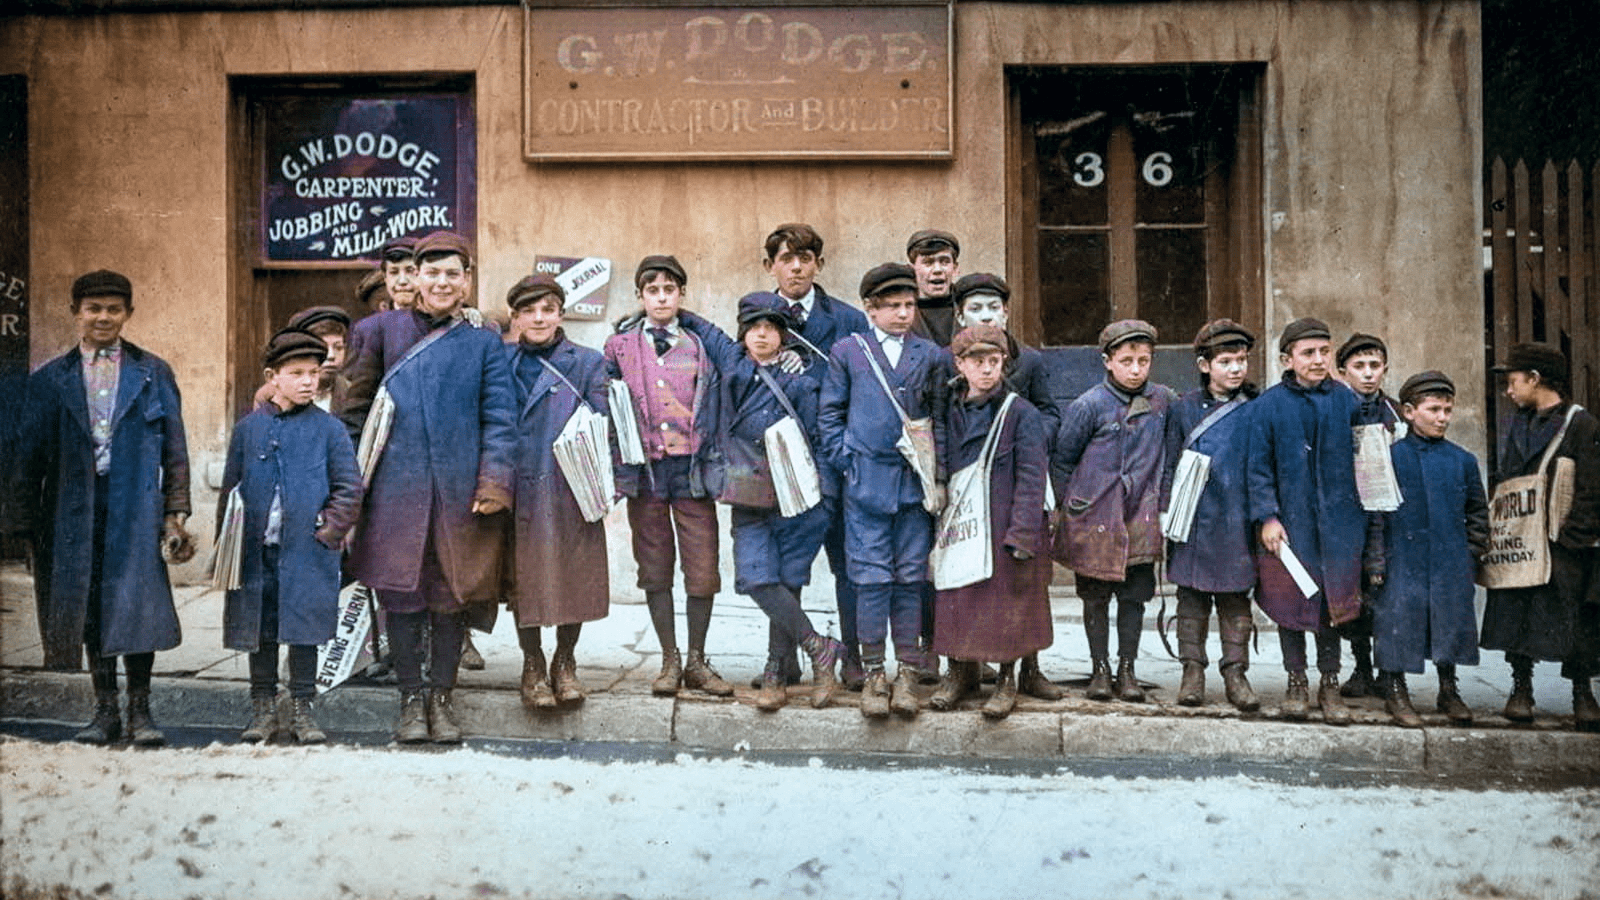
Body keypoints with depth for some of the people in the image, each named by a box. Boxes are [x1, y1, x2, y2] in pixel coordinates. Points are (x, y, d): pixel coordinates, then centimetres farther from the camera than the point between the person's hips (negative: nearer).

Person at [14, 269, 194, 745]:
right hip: (76, 508, 2)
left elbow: (174, 450, 7)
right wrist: (30, 523, 3)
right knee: (90, 608, 7)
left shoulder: (154, 374, 8)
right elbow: (30, 455, 9)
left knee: (137, 604, -6)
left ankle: (139, 711, 6)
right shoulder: (49, 379, 10)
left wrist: (175, 513, -1)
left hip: (136, 507, -2)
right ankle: (105, 711, 17)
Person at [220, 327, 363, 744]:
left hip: (307, 554, -2)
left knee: (304, 630, 4)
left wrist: (328, 533, -8)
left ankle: (302, 709, 16)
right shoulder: (248, 428, 7)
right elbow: (230, 490, 10)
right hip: (256, 553, 2)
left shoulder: (329, 429, 1)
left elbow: (349, 489, 1)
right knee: (260, 631, 10)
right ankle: (263, 709, 23)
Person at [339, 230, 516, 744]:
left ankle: (441, 697, 19)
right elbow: (354, 405, 11)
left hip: (459, 489, 0)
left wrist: (495, 483, -7)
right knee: (401, 592, 3)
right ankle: (410, 699, 17)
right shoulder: (384, 330, 8)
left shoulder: (483, 343, 8)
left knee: (451, 594, 6)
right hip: (398, 485, 0)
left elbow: (499, 417, 3)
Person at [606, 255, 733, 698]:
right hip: (643, 471, 0)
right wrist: (617, 469, 5)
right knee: (655, 570, 6)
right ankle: (670, 661, 17)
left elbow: (713, 409, 8)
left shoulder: (700, 345, 7)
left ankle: (697, 662, 13)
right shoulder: (620, 346, 7)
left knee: (703, 570, -2)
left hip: (692, 470, 0)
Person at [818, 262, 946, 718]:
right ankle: (873, 672, 10)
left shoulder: (928, 355, 9)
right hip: (867, 482, -2)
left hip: (915, 483, 2)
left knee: (911, 579, 6)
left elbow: (940, 418, 11)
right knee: (872, 579, -1)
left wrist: (937, 477, 3)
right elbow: (829, 414, 8)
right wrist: (847, 460, -3)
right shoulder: (847, 352, 4)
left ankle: (907, 672, 16)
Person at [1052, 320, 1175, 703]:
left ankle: (1127, 669, 17)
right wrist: (1069, 506, 3)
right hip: (1095, 517, -2)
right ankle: (1100, 670, 17)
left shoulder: (1163, 400, 3)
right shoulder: (1089, 405, -8)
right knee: (1096, 596, 6)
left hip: (1141, 517, 3)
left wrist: (1161, 499, 13)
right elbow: (1061, 459, 1)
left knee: (1134, 595, 5)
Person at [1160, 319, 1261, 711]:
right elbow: (1170, 466, 6)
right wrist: (1169, 514, 1)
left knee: (1236, 598, 6)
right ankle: (1192, 671, 16)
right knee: (1192, 597, 7)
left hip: (1238, 521, 0)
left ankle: (1235, 672, 15)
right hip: (1195, 520, 0)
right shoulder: (1184, 408, 3)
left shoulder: (1256, 410, 3)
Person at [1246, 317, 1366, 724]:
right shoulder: (1267, 405, -2)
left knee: (1333, 602, 6)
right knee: (1290, 602, 6)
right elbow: (1259, 467, -2)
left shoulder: (1346, 401, 4)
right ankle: (1296, 682, 21)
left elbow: (1361, 459, 9)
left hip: (1336, 521, 1)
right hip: (1288, 522, -1)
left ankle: (1330, 685, 19)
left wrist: (1362, 517, 6)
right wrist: (1266, 516, -11)